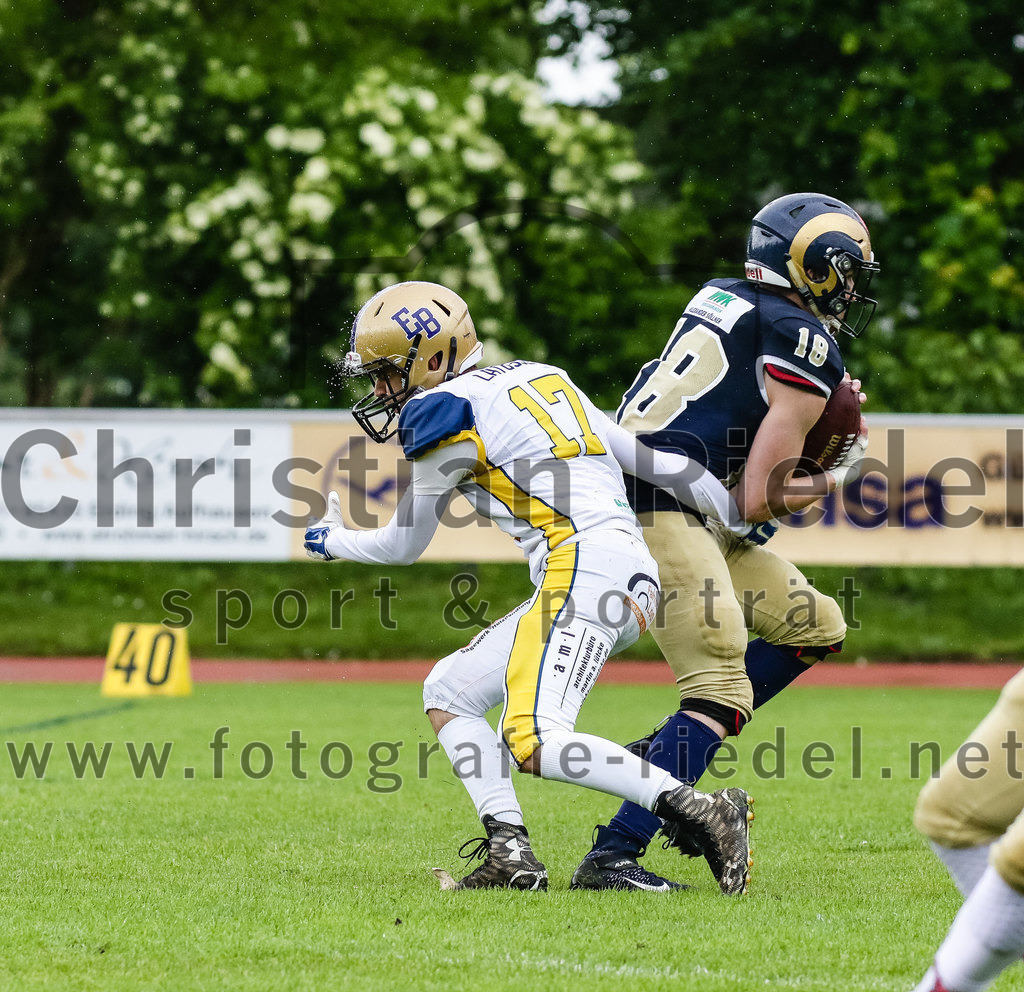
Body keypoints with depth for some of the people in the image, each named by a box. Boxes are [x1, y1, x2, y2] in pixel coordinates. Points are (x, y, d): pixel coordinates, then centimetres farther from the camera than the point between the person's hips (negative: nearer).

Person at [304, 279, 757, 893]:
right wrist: (743, 523, 29)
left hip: (586, 563, -10)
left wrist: (331, 541, 32)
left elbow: (403, 546, 12)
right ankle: (511, 855, 1)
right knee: (448, 693, 13)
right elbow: (655, 462, 22)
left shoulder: (446, 411, 0)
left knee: (535, 743, -21)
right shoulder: (537, 380, 24)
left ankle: (699, 813, -25)